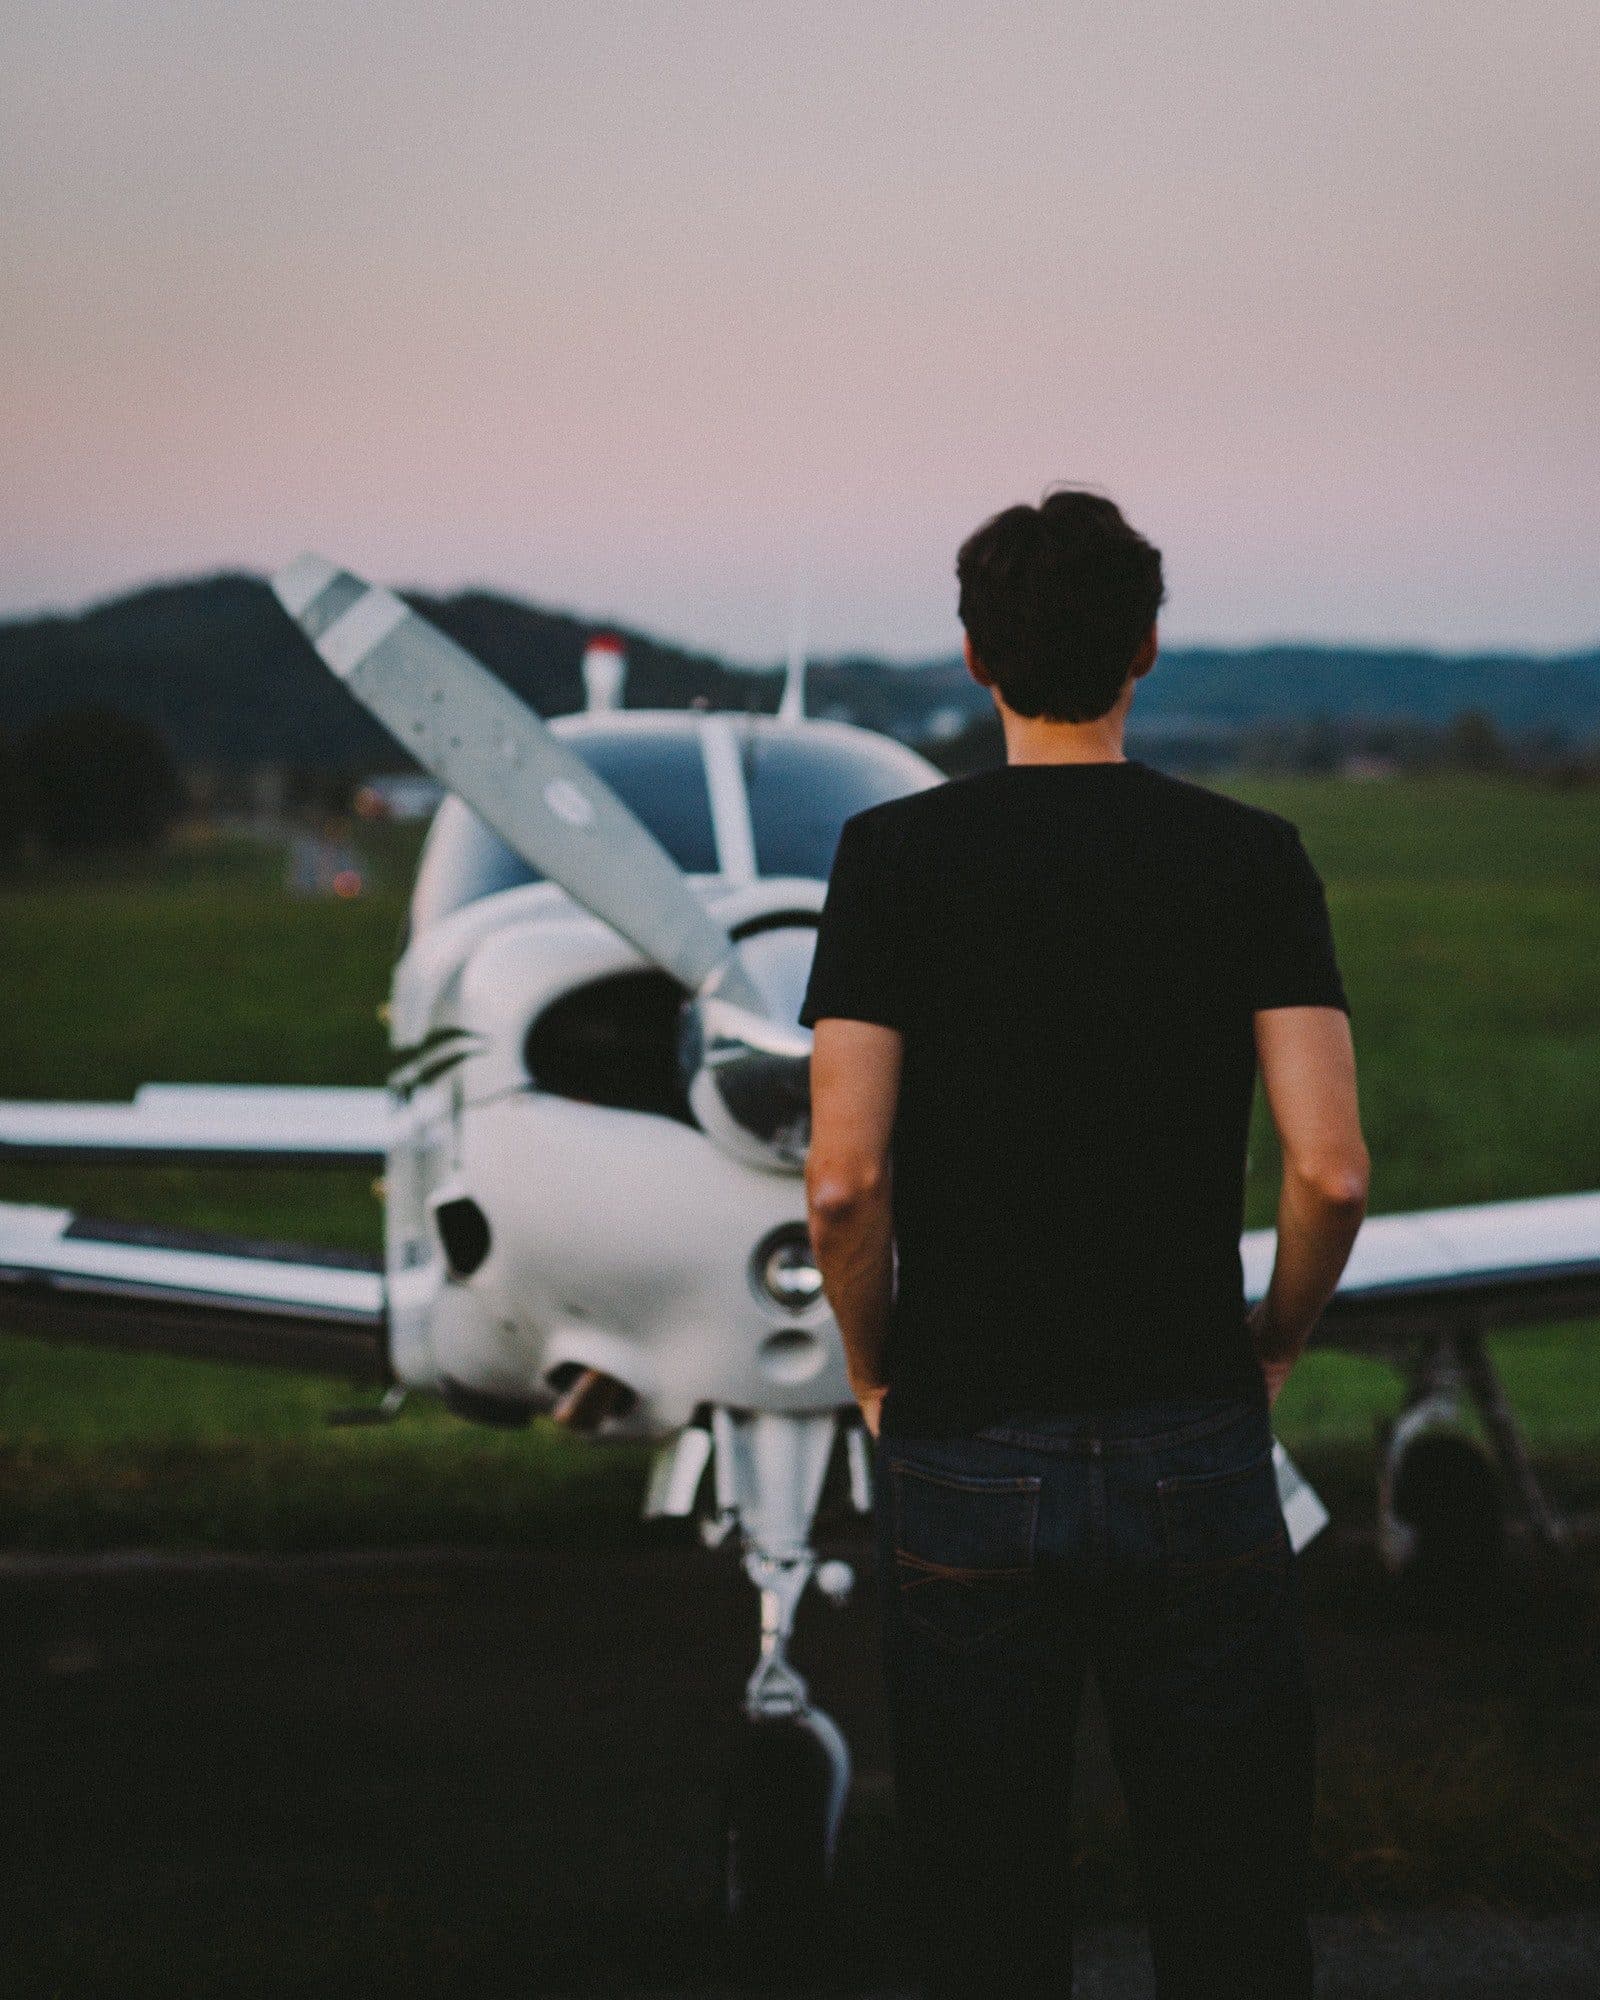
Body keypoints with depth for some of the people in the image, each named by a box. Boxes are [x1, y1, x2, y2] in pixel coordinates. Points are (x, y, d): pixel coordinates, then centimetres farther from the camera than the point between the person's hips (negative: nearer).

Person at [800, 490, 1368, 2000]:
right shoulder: (1250, 858, 0)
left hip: (965, 1462, 0)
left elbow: (843, 1178, -11)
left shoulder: (894, 855, -3)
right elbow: (1330, 1168, -9)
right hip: (1198, 1456, 1)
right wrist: (1271, 1349, 8)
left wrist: (876, 1373, 5)